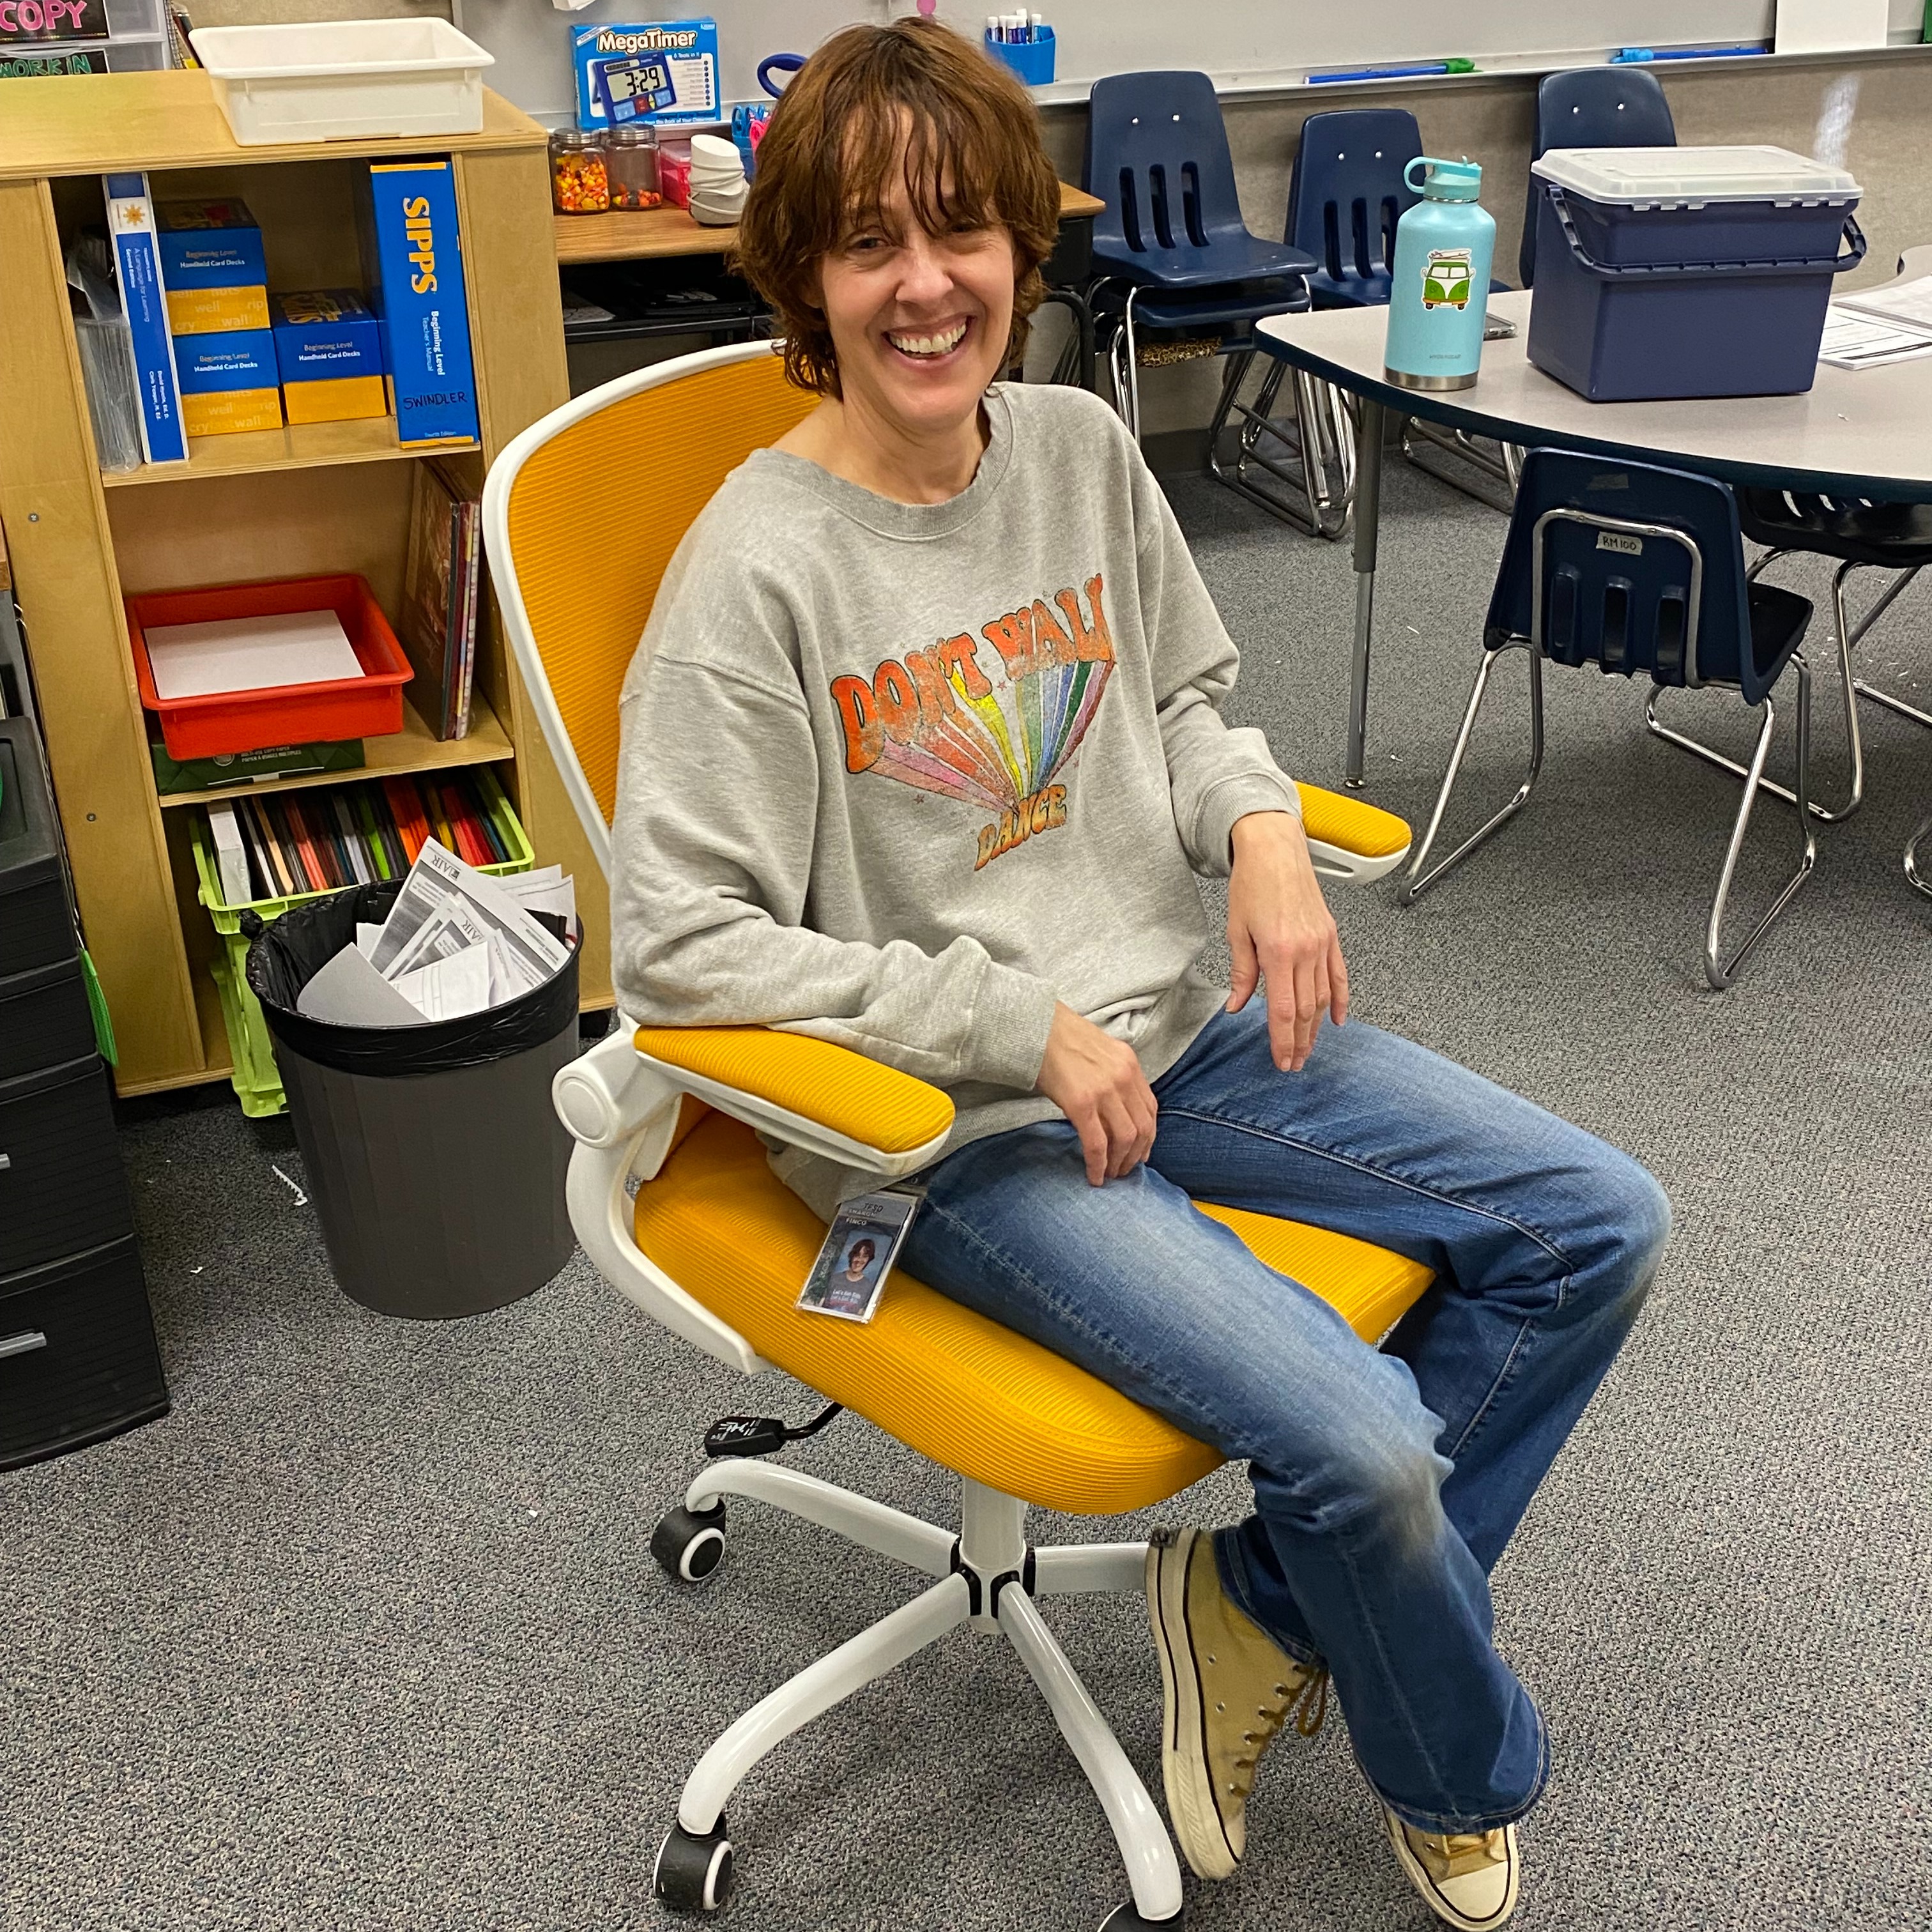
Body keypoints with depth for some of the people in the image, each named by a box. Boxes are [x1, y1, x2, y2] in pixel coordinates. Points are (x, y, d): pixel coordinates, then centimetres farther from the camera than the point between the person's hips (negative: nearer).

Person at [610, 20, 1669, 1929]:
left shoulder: (1082, 446, 2)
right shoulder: (756, 571, -17)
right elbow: (674, 943, -19)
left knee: (1598, 1224, 0)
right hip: (956, 1128, -7)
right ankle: (1462, 1774, 16)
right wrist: (1017, 1021, -19)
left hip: (1174, 1024, 7)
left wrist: (1260, 825, -5)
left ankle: (1269, 1604, 12)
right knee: (1366, 1443, -20)